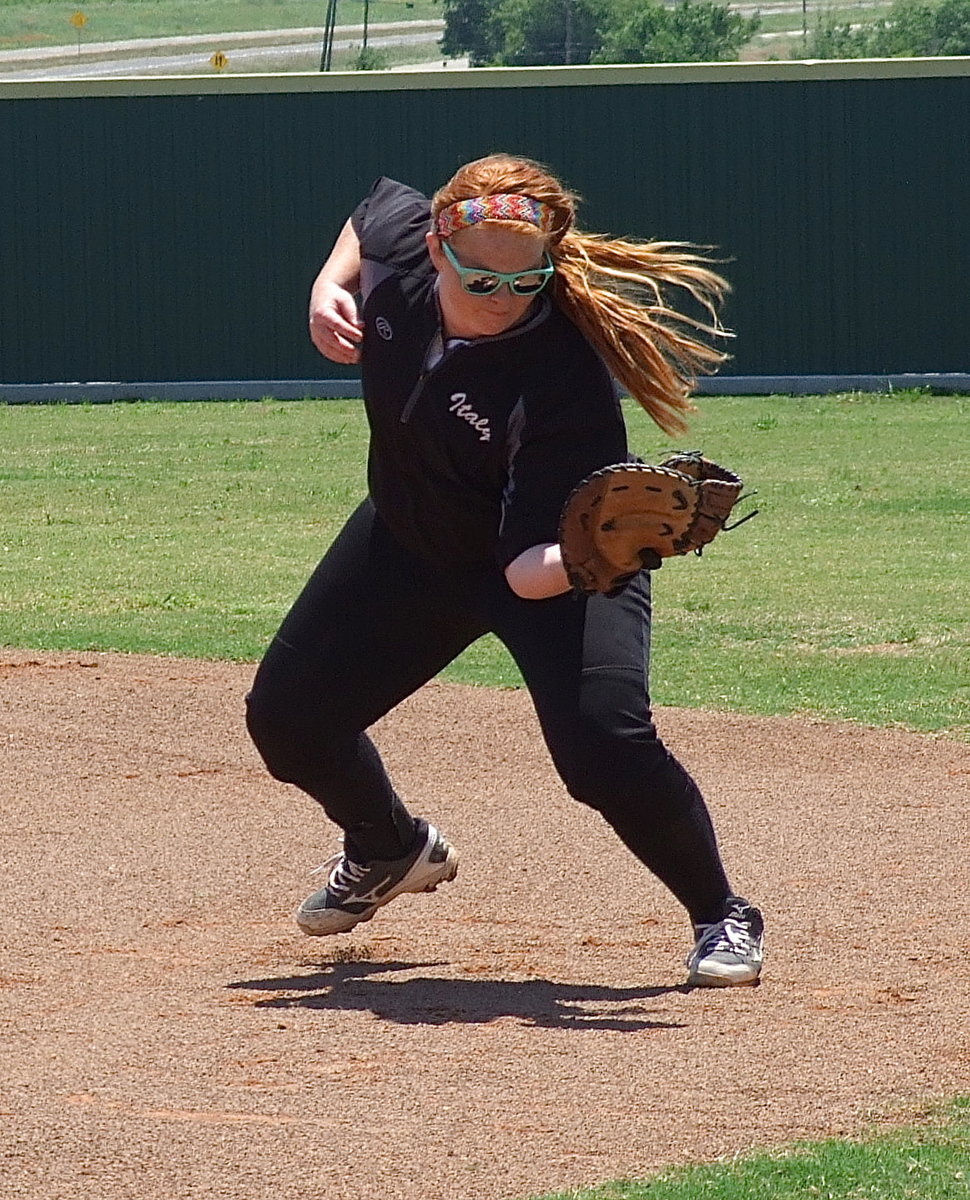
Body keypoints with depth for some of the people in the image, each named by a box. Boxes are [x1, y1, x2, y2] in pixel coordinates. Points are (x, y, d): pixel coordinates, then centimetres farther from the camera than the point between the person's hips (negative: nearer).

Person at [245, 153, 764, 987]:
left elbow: (529, 566, -41)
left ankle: (722, 916, -1)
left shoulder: (564, 378, -38)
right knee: (286, 716, 11)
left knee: (604, 744, -29)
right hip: (411, 540, 6)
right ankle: (391, 851, 45)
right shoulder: (398, 237, -22)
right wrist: (329, 286, -10)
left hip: (553, 559, -6)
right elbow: (370, 213, 6)